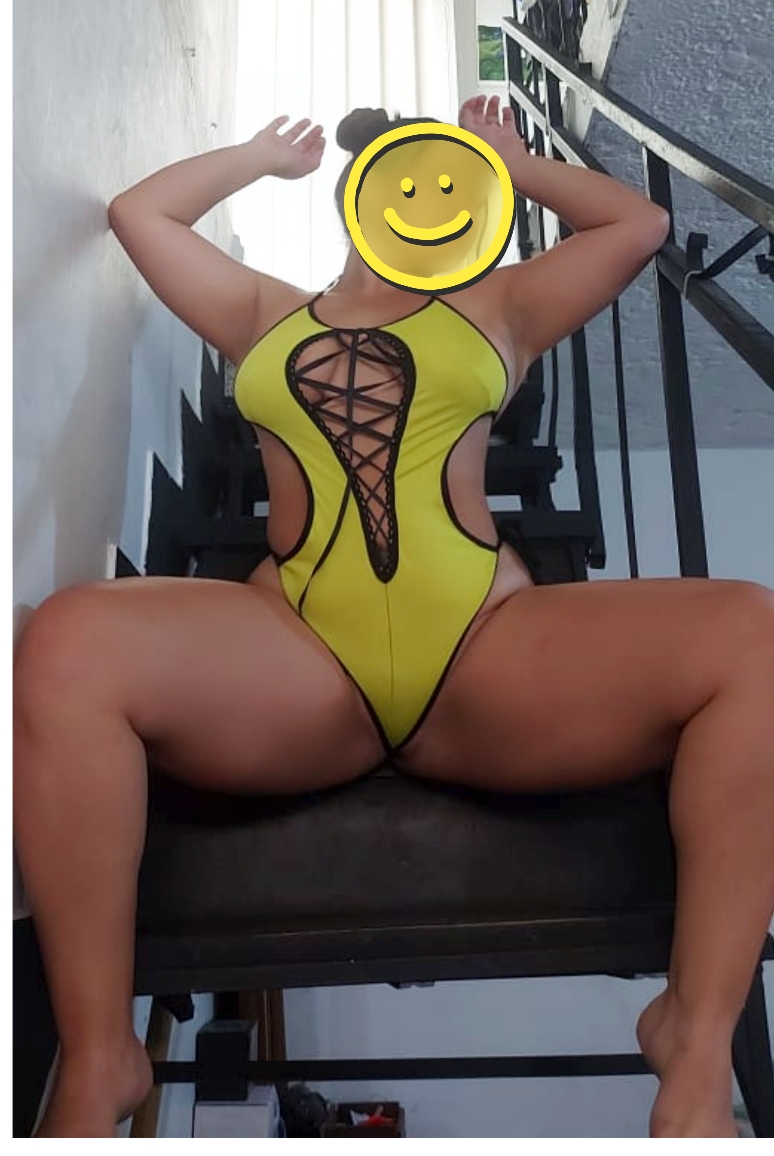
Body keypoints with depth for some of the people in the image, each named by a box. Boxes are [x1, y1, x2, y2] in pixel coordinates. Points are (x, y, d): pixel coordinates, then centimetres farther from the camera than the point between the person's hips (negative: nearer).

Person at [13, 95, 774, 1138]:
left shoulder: (494, 308, 28)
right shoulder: (264, 315, 30)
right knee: (66, 644, -29)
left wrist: (511, 162, 41)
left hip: (489, 659, 1)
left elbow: (643, 223, 32)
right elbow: (136, 211, 37)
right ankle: (96, 1064, -16)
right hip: (292, 663, 0)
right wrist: (267, 153, 47)